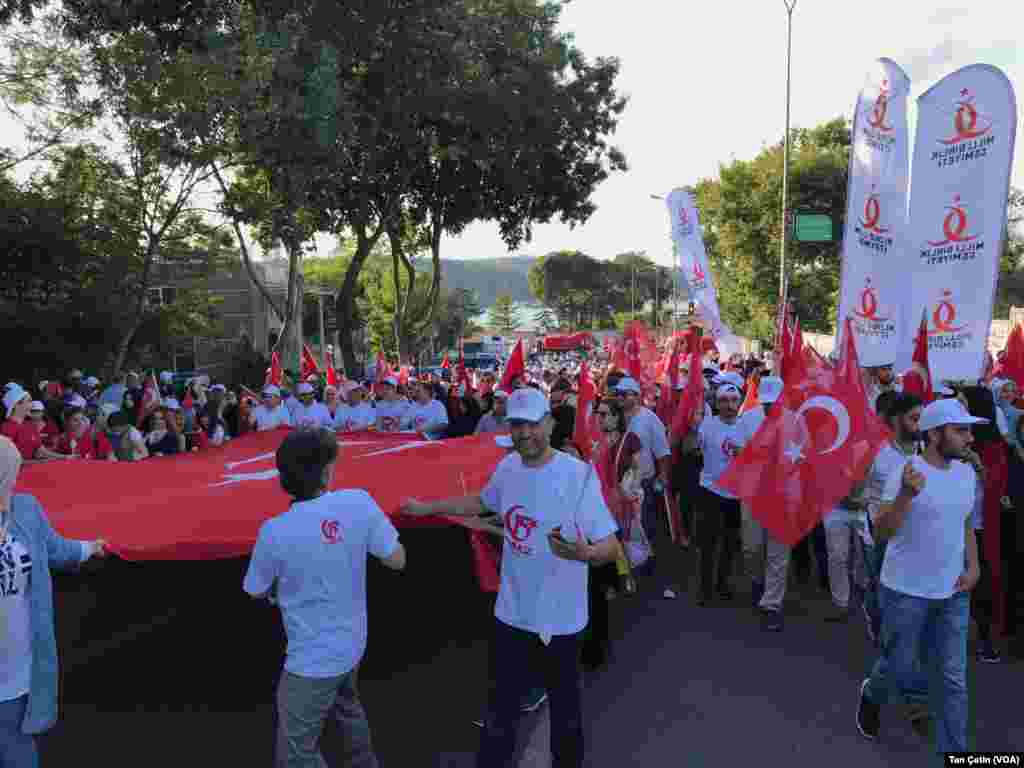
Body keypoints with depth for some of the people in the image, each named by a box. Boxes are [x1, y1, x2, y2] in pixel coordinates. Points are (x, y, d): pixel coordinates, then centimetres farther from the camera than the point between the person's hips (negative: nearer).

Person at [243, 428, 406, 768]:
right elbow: (397, 560, -8)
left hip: (312, 660, -5)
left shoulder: (274, 532, -23)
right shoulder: (359, 503, -19)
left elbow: (257, 592, -5)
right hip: (352, 644, 5)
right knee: (345, 706, 34)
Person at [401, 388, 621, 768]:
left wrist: (584, 553, -42)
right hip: (511, 614, 5)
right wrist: (427, 508, 20)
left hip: (559, 618, -4)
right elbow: (482, 501, 19)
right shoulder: (508, 467, -3)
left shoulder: (578, 474, -22)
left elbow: (612, 546, -21)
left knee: (564, 706, 17)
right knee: (500, 706, 19)